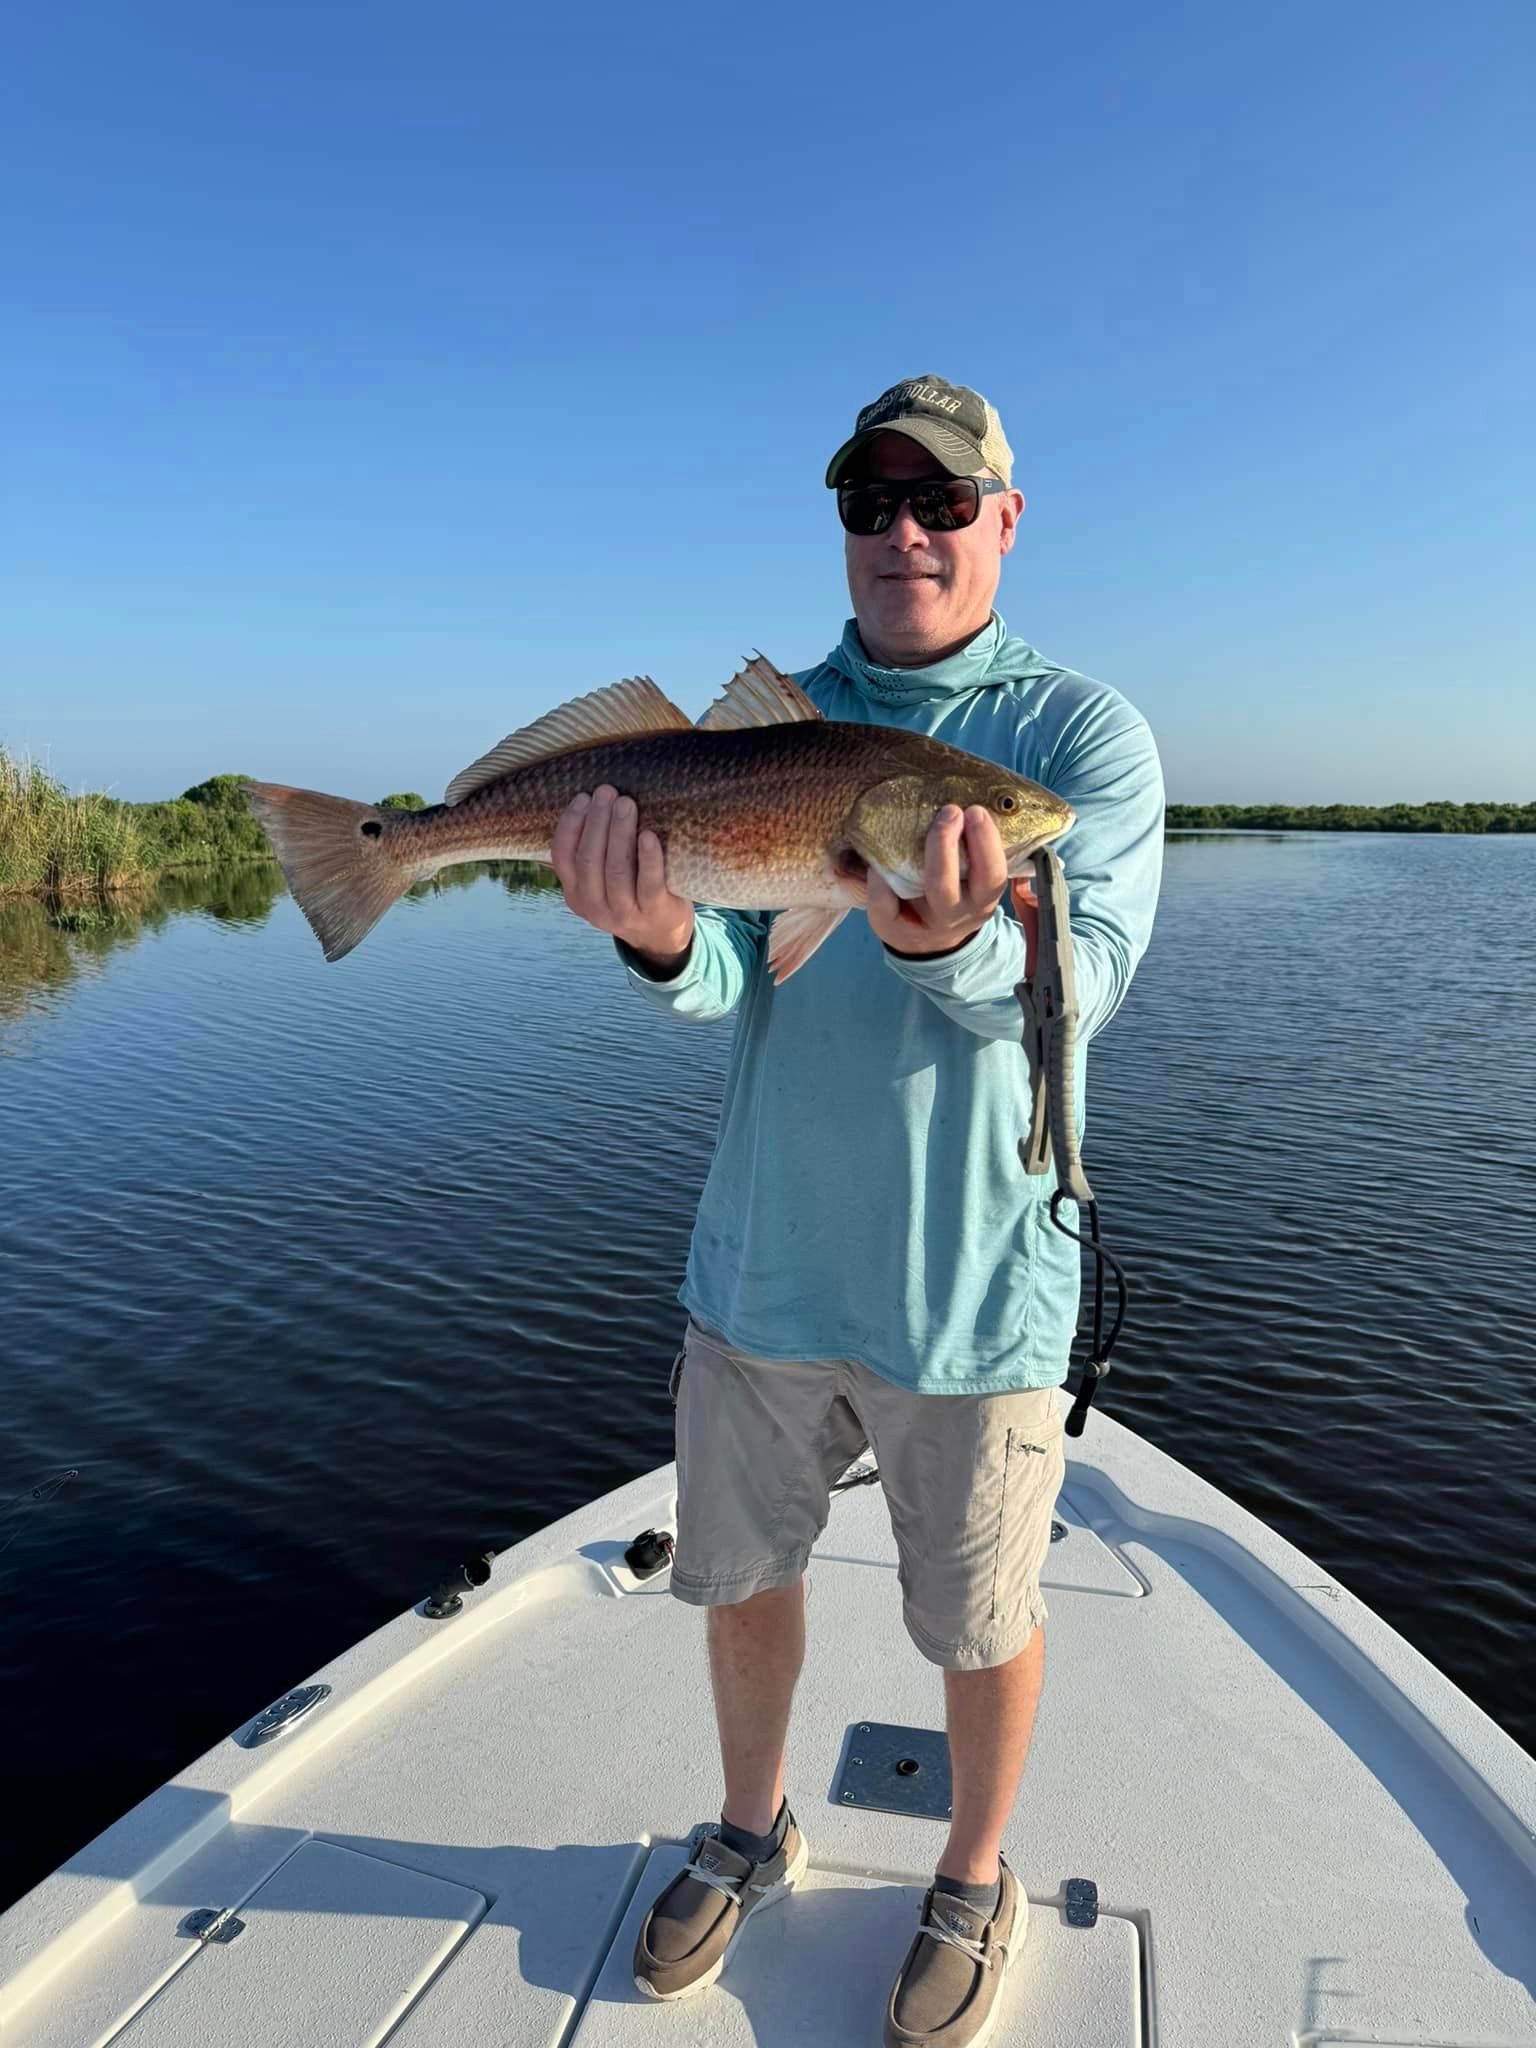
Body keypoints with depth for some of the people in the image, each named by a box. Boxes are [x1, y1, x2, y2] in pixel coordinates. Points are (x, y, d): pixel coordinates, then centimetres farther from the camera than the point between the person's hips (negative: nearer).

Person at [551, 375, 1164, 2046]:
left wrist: (952, 942, -43)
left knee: (980, 1615, 15)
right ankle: (752, 1836, 48)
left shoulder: (1086, 732, -6)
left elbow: (1082, 979, -21)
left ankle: (974, 1885, 44)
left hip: (972, 1279, -3)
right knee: (740, 1568, 20)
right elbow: (726, 974, -8)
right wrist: (664, 935, -32)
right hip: (761, 1259, 4)